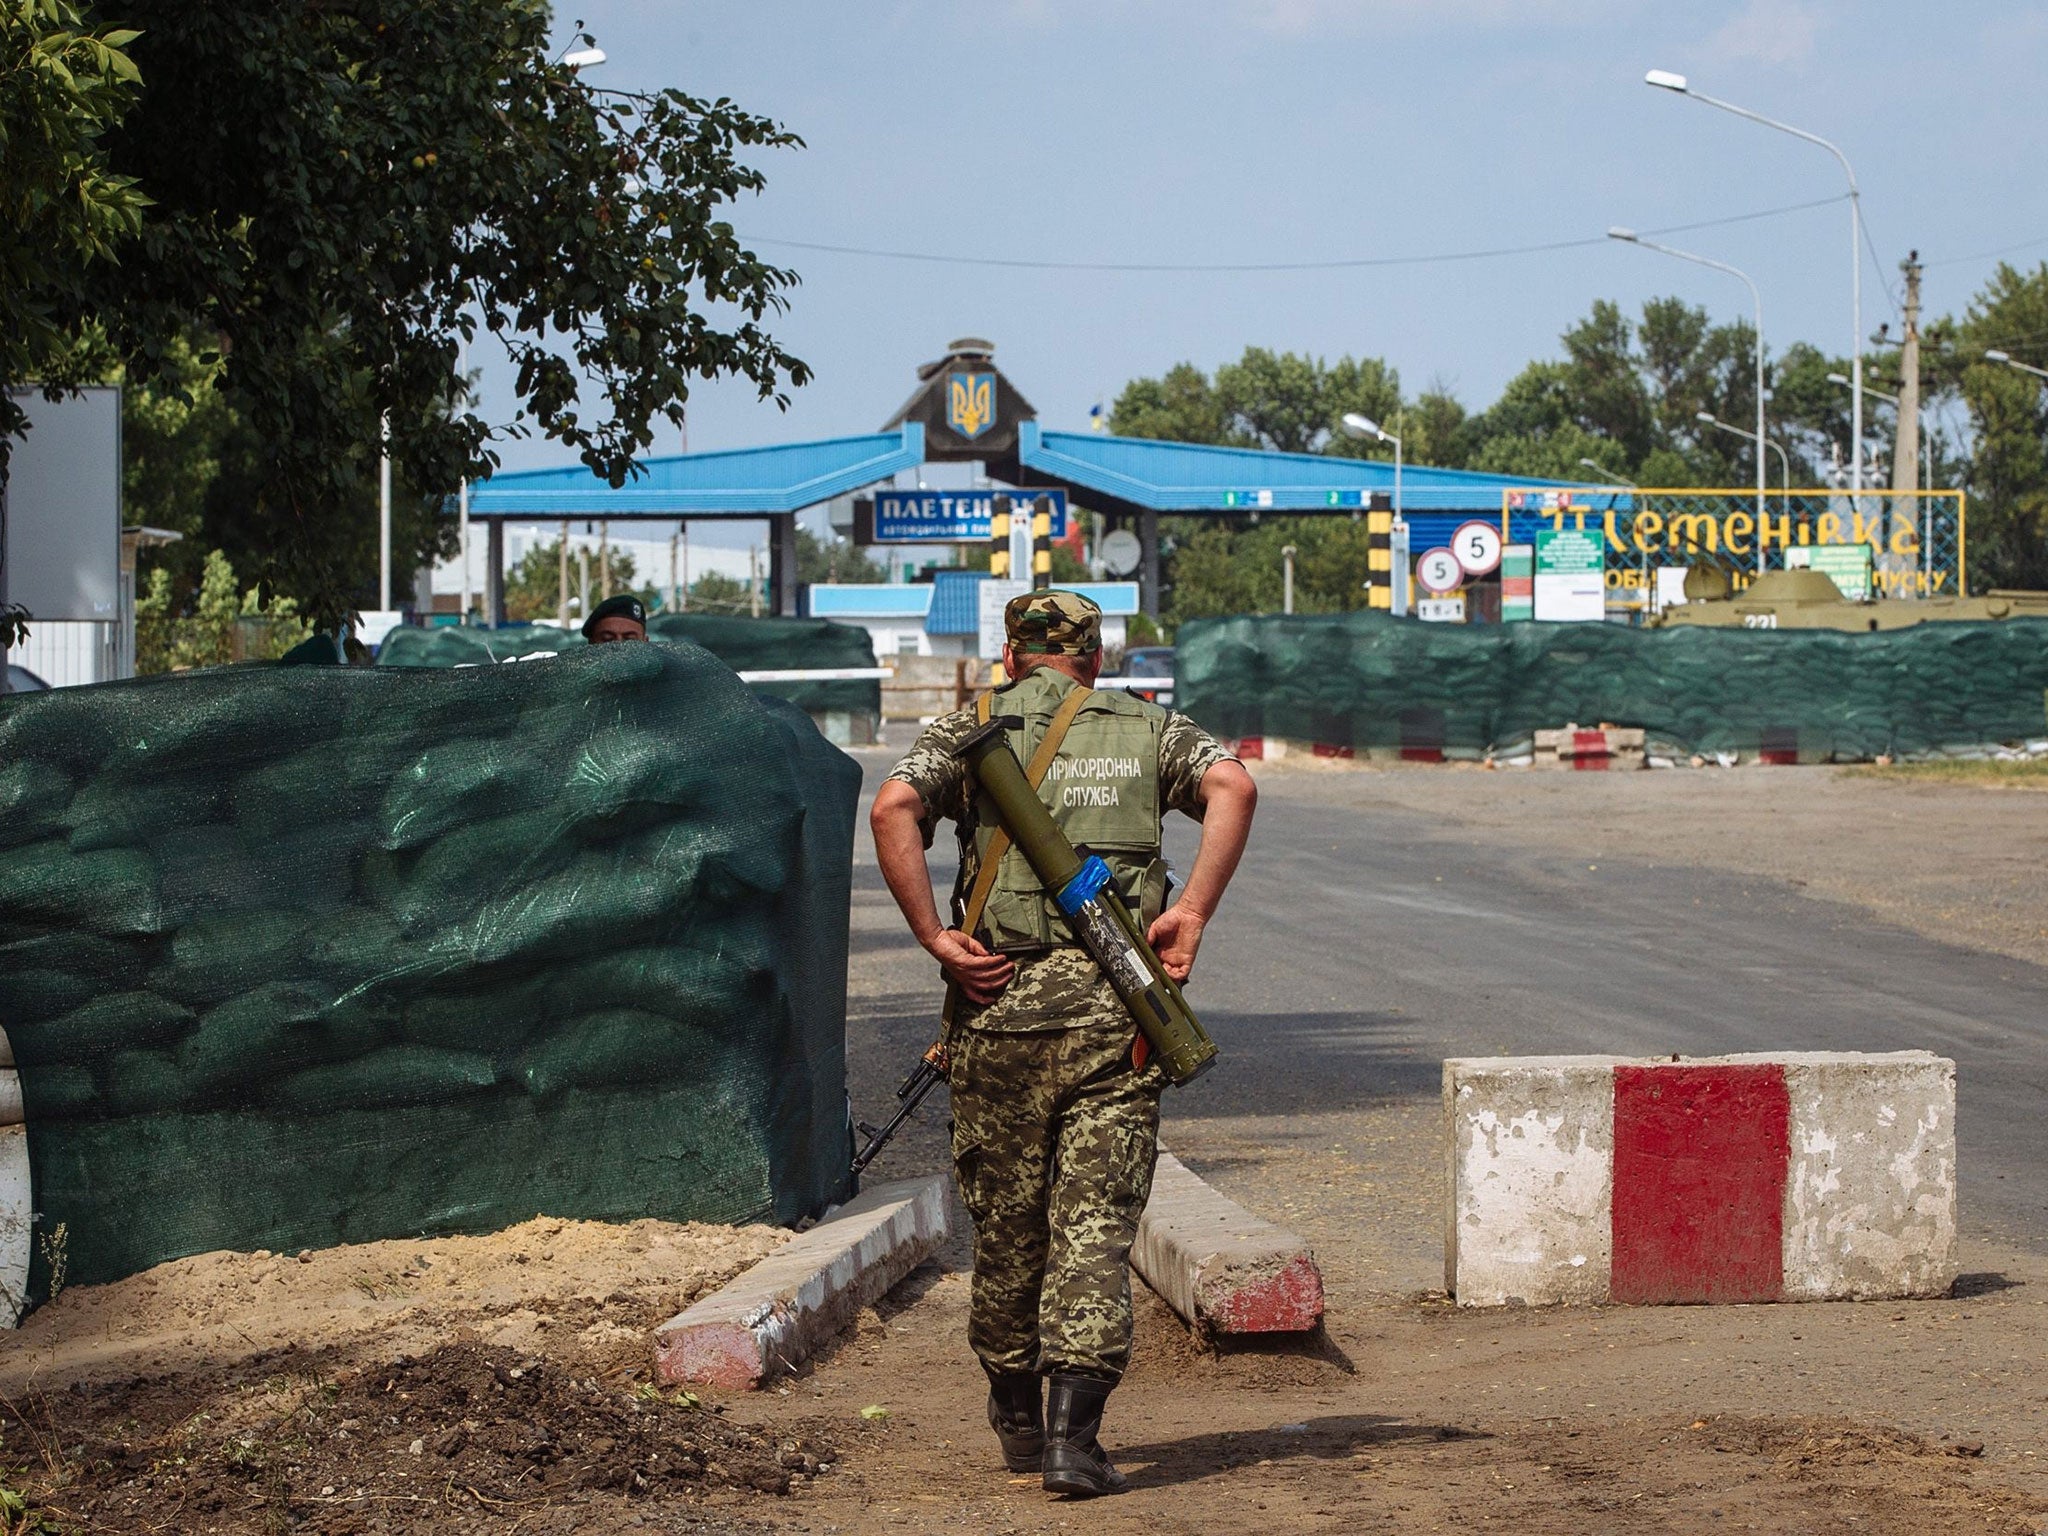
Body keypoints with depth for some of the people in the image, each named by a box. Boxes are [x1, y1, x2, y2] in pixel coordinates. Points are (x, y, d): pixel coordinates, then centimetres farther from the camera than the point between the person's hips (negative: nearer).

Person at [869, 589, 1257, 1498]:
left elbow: (894, 807, -9)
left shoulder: (971, 728, 11)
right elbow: (1232, 785, -6)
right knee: (1095, 1226, -1)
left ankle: (1018, 1420, 29)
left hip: (999, 1004, 1)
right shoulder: (1147, 730, 13)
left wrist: (934, 936, -7)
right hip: (1111, 1011, -1)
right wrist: (1194, 910, -9)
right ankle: (1072, 1436, -12)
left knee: (1006, 1221, 15)